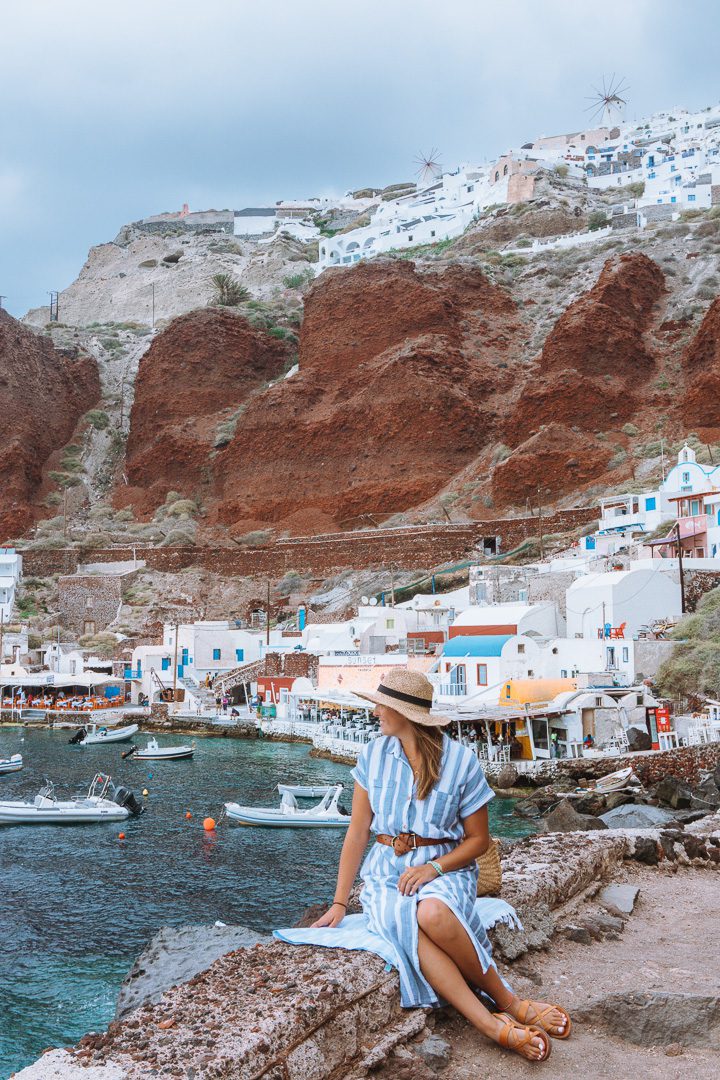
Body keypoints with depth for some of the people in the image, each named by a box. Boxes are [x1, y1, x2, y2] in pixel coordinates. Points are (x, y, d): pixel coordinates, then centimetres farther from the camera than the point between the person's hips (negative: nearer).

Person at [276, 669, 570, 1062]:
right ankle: (494, 1024, -33)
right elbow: (357, 833, 5)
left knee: (433, 913, -39)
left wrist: (435, 868, -16)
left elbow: (478, 839, 1)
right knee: (405, 923, -34)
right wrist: (339, 903, 0)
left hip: (444, 866, -2)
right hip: (386, 867, 2)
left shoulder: (460, 760, -5)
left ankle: (504, 1002, -18)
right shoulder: (374, 755, 3)